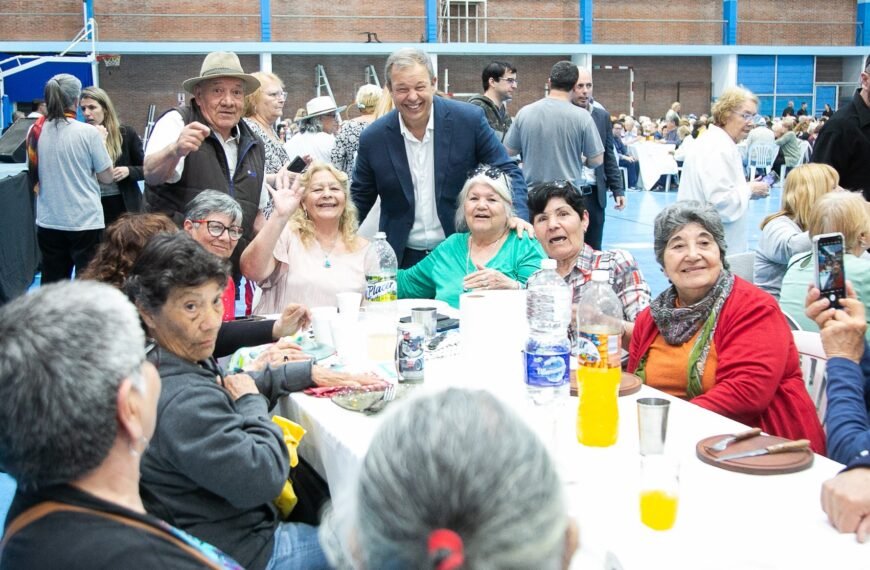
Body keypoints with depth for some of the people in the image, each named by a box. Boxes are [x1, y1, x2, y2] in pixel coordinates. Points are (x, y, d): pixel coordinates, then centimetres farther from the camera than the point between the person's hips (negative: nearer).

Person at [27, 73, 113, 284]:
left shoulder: (36, 131, 1)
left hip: (48, 222, 5)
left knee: (52, 286, 12)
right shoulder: (88, 133, -12)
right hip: (85, 222, -4)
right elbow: (107, 177, -5)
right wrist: (102, 141, 8)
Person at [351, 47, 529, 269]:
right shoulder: (373, 138, -3)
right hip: (403, 259, 1)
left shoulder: (470, 120, -8)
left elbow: (507, 173, -3)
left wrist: (517, 215, -20)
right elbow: (359, 201, 8)